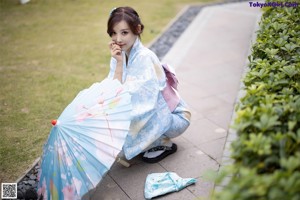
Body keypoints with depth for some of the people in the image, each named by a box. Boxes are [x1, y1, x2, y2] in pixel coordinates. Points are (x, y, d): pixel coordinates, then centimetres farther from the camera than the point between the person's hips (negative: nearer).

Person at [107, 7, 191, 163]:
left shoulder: (144, 57, -26)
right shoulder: (121, 54, -4)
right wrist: (119, 63, -21)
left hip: (174, 117, -7)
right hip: (146, 111, 7)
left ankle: (165, 144, 0)